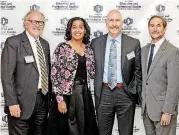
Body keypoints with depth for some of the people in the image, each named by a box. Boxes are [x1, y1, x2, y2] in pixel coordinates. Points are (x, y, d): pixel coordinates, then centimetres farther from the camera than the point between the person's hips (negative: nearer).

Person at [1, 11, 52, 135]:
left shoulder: (45, 44, 13)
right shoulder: (13, 42, -7)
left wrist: (49, 97, 12)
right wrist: (12, 102, -18)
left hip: (43, 99, 6)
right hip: (22, 101, -6)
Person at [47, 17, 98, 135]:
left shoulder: (88, 49, 9)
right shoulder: (62, 47, -7)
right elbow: (55, 74, -11)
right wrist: (60, 99, -16)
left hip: (85, 94, 5)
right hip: (66, 94, -5)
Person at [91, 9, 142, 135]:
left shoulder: (134, 43, 0)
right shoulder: (96, 42, 4)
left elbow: (138, 71, 2)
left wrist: (138, 93, -1)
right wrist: (94, 91, 7)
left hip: (125, 93, -1)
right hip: (103, 93, 1)